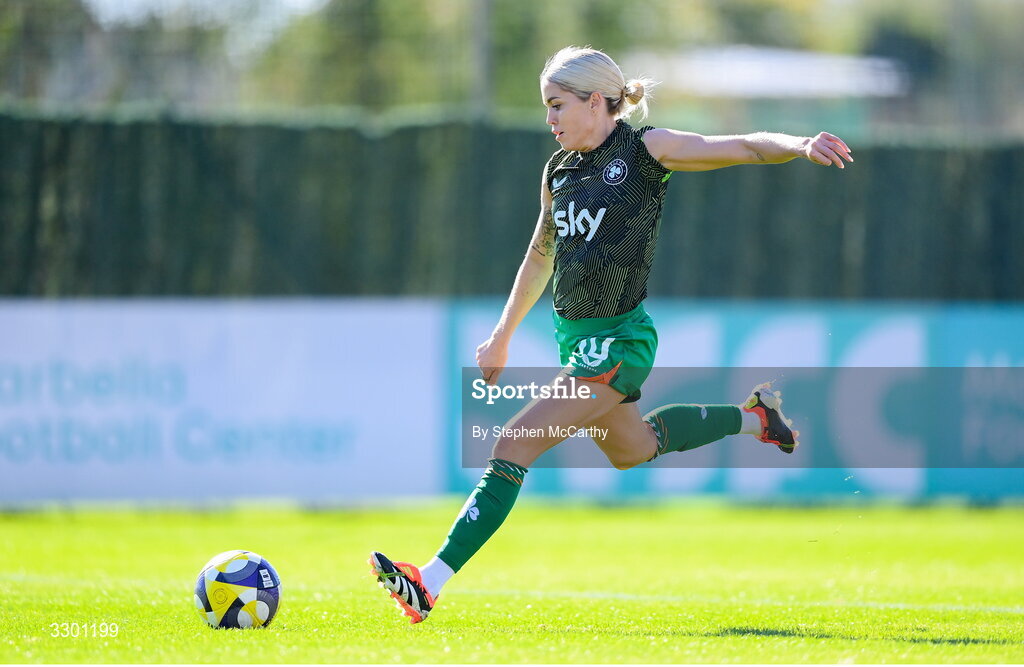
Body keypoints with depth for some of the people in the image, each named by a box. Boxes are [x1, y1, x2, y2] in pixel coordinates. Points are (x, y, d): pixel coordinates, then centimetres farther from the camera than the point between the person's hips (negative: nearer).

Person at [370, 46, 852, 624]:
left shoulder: (645, 151, -10)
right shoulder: (559, 170, 9)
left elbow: (743, 148, -17)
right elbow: (541, 256, 23)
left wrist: (799, 145, -36)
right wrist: (503, 334, 28)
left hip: (617, 340, -9)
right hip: (574, 335, 9)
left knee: (514, 446, -17)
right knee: (631, 450, 27)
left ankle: (431, 584, -20)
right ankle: (754, 417, 45)